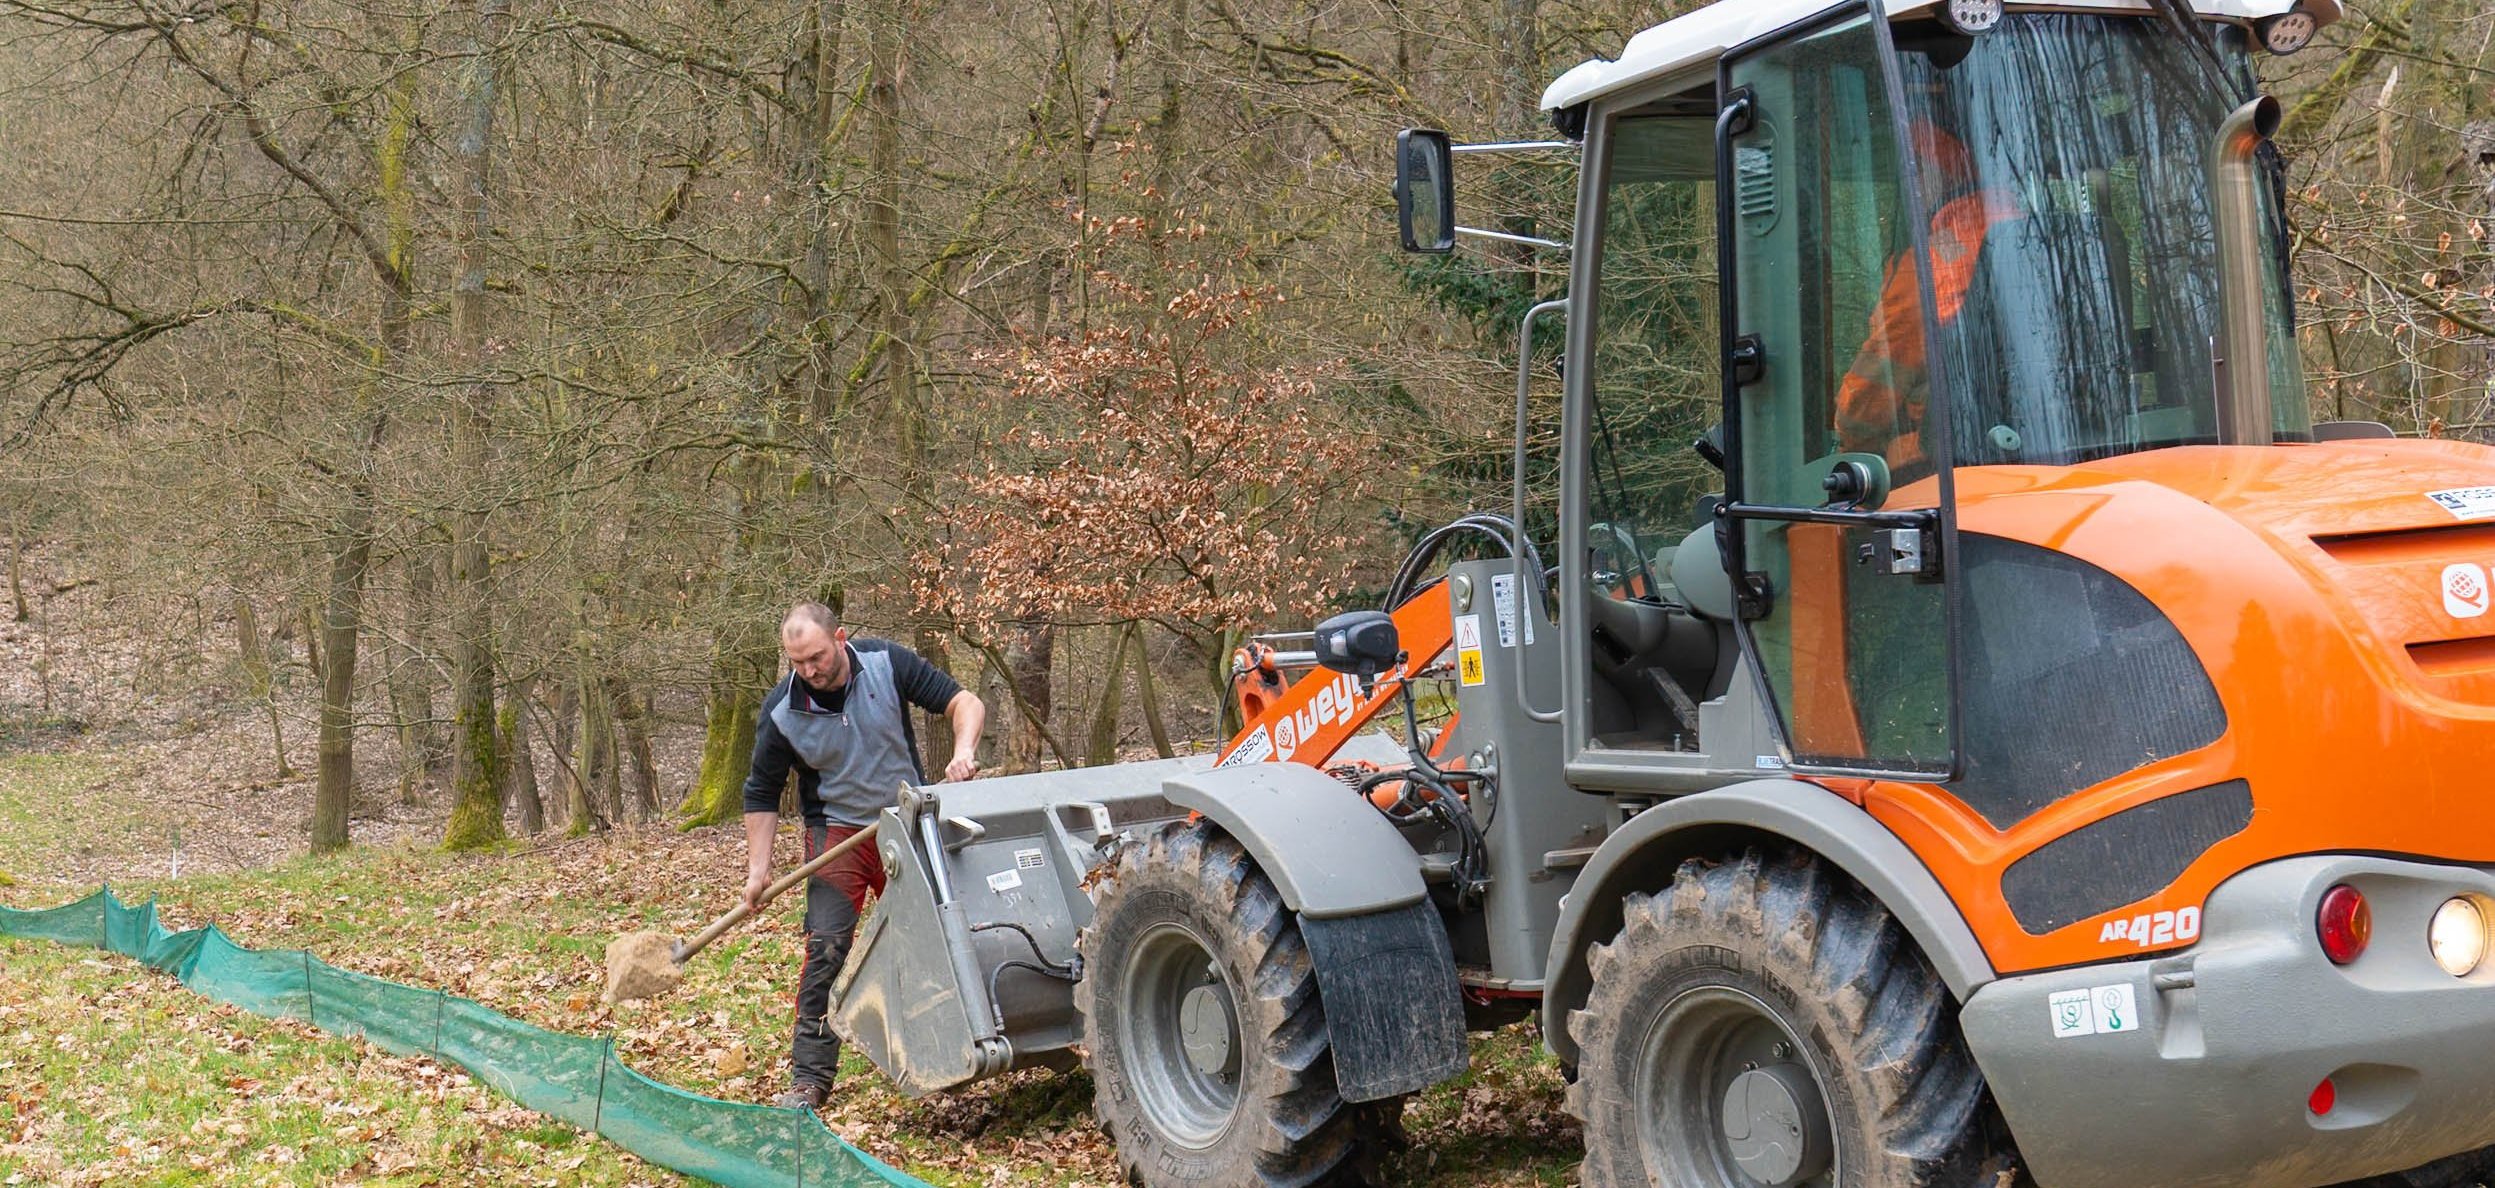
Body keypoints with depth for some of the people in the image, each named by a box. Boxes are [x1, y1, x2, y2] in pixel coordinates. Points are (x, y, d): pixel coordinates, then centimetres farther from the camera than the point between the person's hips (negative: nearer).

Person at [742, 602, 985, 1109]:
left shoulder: (888, 664, -14)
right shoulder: (781, 712, -14)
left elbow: (963, 702, -11)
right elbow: (762, 794, -3)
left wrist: (963, 751, -31)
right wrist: (758, 868, -12)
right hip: (838, 832, -2)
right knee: (826, 947, -14)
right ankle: (809, 1077, -11)